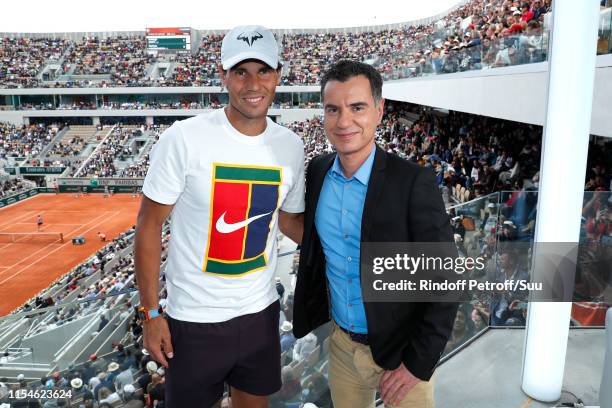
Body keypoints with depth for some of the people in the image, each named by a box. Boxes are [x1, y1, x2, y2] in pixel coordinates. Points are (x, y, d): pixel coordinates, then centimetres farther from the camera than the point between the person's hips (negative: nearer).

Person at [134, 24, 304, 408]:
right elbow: (149, 224, -9)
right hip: (196, 318, -3)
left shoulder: (292, 146, -4)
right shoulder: (184, 139, -17)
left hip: (261, 311, 4)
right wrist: (151, 313, -8)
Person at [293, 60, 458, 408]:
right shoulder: (318, 171, -6)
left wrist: (419, 363, -15)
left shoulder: (413, 182, -21)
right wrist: (313, 308, 9)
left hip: (401, 351, -4)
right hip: (341, 343, 4)